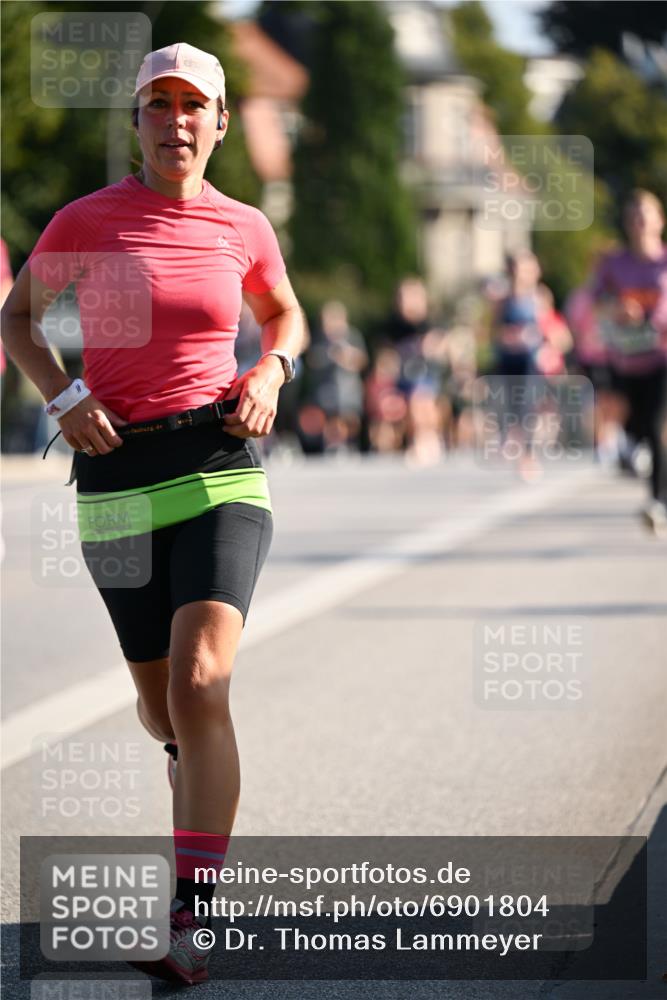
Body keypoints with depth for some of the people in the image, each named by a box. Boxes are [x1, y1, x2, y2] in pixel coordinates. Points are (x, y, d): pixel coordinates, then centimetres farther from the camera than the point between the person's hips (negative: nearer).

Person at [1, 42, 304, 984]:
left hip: (220, 461, -1)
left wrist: (270, 375, 2)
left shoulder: (243, 229, 4)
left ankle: (190, 922, -18)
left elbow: (284, 314, 23)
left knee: (200, 685, -19)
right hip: (117, 474, 1)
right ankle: (192, 757, 50)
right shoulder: (84, 221, -1)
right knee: (161, 705, 10)